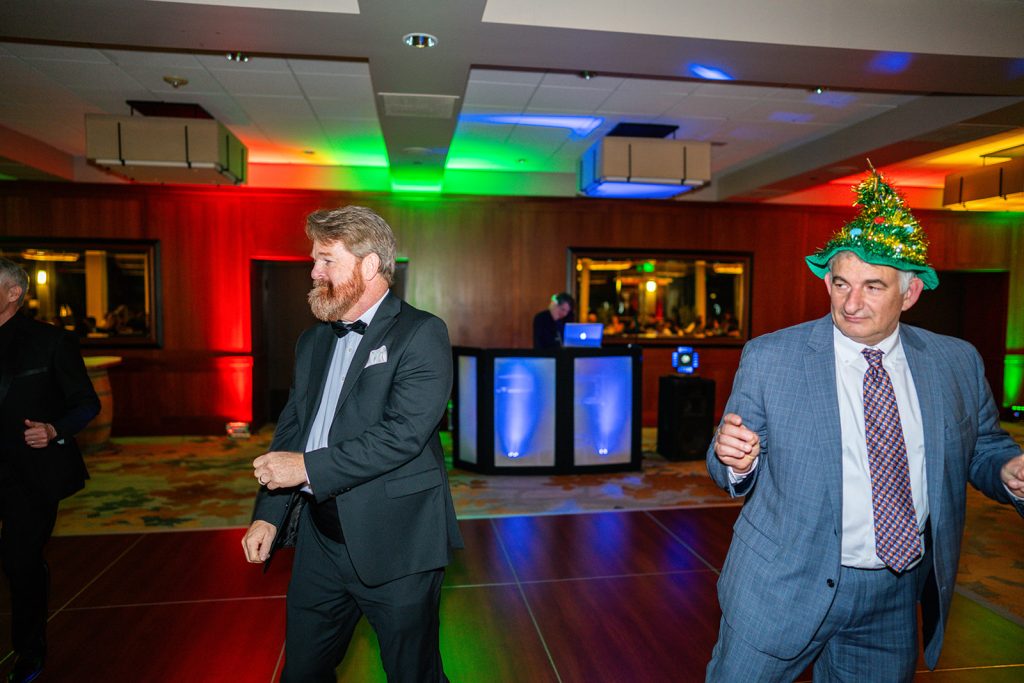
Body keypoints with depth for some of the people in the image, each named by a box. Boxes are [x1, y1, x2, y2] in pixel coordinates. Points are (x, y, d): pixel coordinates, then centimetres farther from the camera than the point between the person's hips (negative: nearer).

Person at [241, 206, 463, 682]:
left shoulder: (421, 334, -11)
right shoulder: (312, 342, 12)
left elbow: (404, 433, -22)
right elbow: (290, 431, 13)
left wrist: (309, 467, -19)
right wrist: (268, 514, 4)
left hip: (395, 543, -6)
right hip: (320, 540, 7)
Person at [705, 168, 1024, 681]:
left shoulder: (958, 363, -1)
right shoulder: (767, 358, -10)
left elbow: (983, 451, 10)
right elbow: (737, 474, -4)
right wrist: (735, 461, -27)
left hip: (896, 600, 3)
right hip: (785, 589, -2)